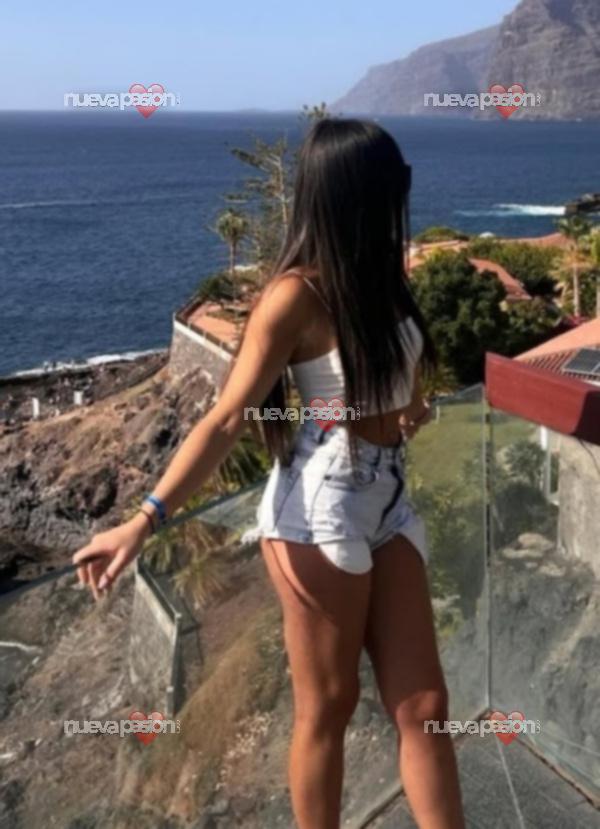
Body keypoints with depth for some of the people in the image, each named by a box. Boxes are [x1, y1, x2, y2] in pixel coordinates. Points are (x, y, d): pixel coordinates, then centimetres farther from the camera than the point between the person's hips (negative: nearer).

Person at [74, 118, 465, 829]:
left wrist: (409, 403, 6)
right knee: (327, 708, 6)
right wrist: (146, 519, -26)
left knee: (424, 707, 8)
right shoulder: (298, 294, -12)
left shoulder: (378, 274, 8)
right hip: (320, 511, -7)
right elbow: (229, 419, -17)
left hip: (387, 503, 7)